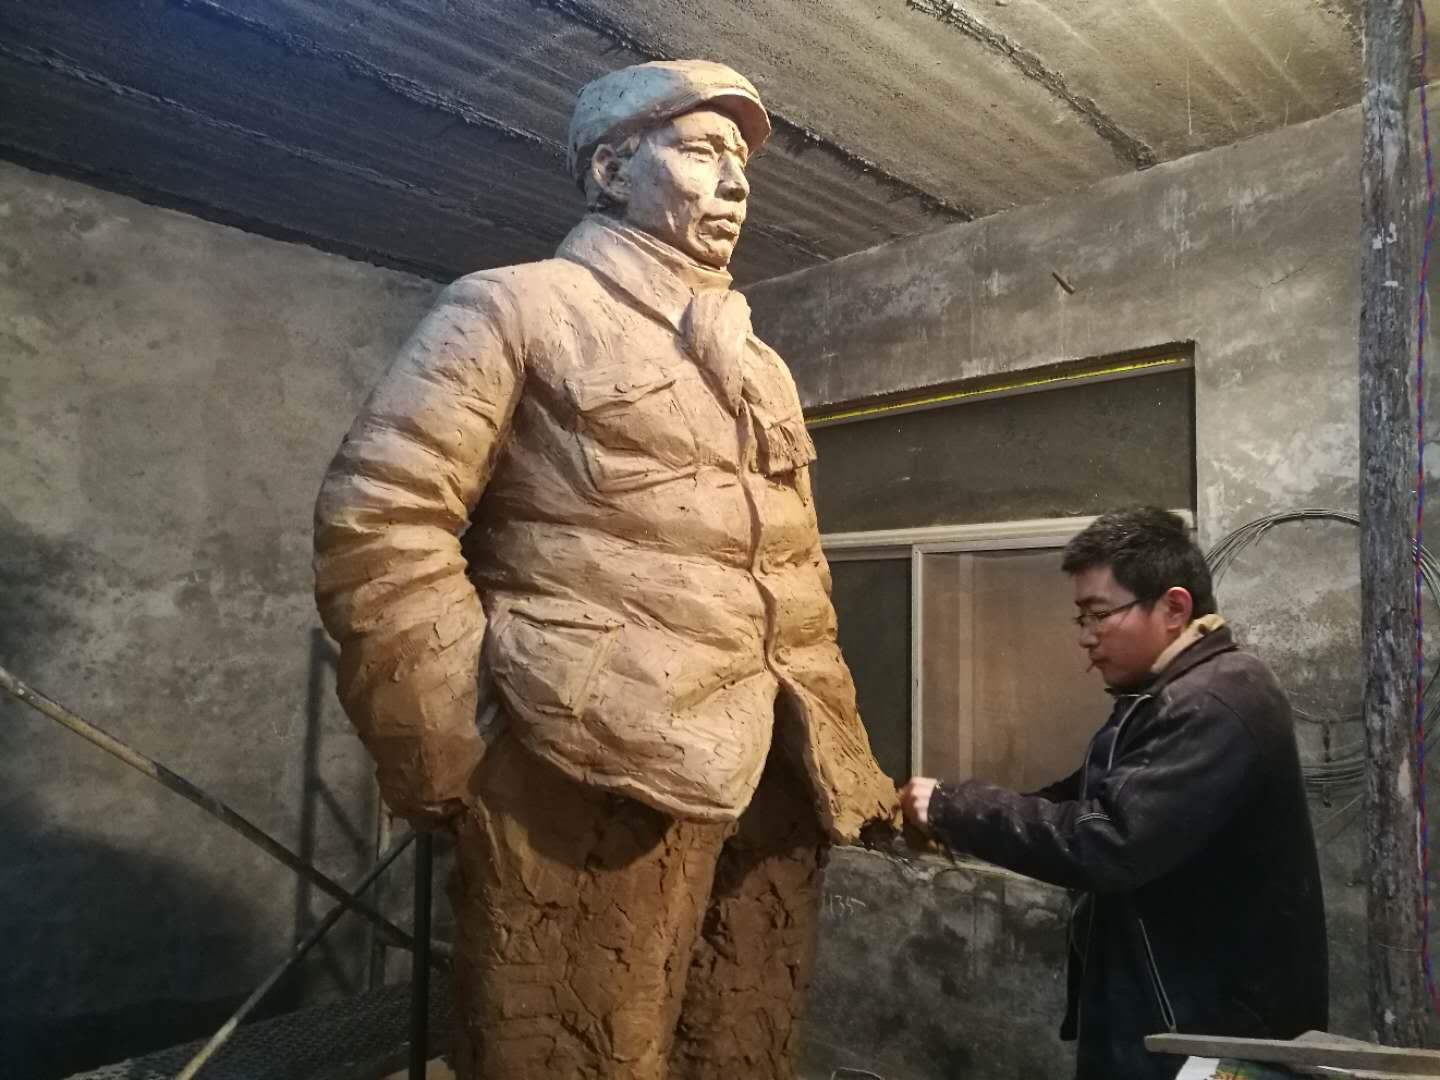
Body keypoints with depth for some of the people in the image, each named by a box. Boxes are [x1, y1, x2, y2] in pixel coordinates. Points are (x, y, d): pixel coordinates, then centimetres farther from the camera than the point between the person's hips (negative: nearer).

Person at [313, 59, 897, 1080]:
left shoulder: (759, 364, 22)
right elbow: (378, 522, -8)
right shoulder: (515, 308, 1)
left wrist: (845, 761, 15)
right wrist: (461, 765, -11)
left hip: (771, 791, 7)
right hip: (593, 787, -6)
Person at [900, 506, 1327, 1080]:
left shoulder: (1216, 704, -23)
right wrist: (957, 818, -2)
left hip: (1214, 1031, -9)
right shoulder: (1169, 697, 11)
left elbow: (1109, 842, -31)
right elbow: (1090, 804, 11)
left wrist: (952, 807, -24)